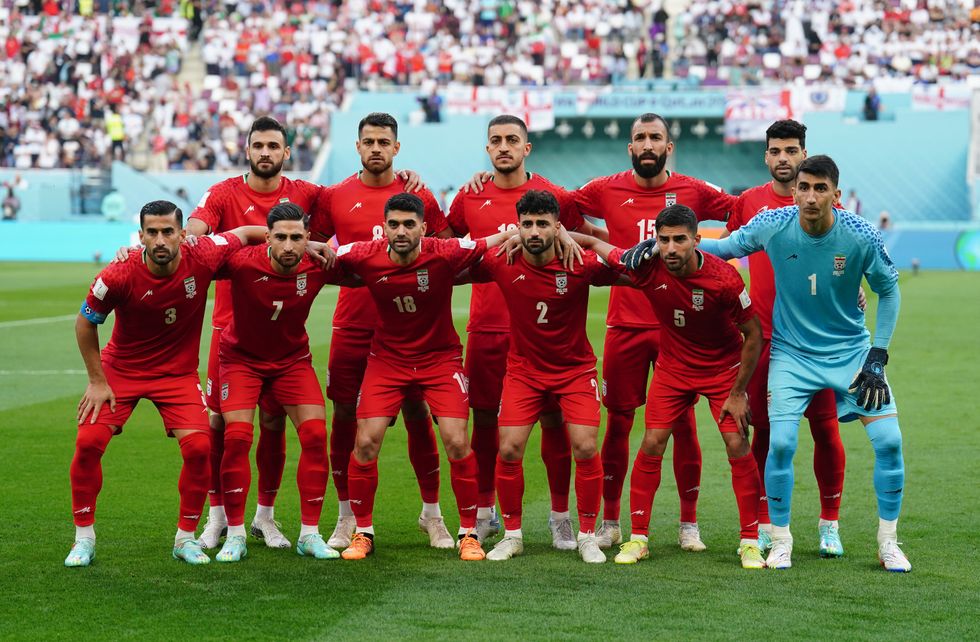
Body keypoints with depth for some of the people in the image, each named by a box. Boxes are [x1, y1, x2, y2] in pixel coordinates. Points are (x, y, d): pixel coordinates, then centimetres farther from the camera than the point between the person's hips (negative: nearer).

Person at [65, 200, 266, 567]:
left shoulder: (202, 259, -21)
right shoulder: (119, 276, -25)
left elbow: (244, 233, -1)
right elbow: (85, 323, -8)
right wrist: (97, 381, -7)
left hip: (178, 372, 1)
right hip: (120, 369, -1)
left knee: (198, 447, -15)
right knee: (88, 442, -13)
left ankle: (186, 538, 5)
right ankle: (84, 537, 5)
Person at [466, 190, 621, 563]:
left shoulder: (580, 264, -18)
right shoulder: (502, 264, -13)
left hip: (576, 369, -1)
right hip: (524, 369, 1)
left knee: (586, 449, -11)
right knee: (509, 450, -8)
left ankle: (588, 537, 5)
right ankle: (512, 535, 10)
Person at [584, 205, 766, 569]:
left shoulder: (723, 278, -27)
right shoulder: (647, 267, -21)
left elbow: (754, 334, -15)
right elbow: (596, 246, -3)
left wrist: (738, 393, -13)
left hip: (724, 367, -2)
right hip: (673, 365, 2)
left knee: (738, 446, -10)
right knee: (652, 444, -6)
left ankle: (750, 542, 1)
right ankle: (638, 537, 5)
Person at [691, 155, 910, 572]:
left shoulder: (861, 237, -18)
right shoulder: (772, 225, -16)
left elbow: (889, 290, -2)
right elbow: (725, 247, 1)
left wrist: (877, 356, -6)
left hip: (851, 349, 0)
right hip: (792, 353, 0)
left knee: (889, 440, -9)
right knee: (781, 443, -16)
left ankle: (888, 542, 10)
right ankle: (780, 541, 5)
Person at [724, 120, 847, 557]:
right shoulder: (748, 203, 7)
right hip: (765, 335, 1)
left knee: (825, 428, -1)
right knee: (764, 431, 3)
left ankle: (830, 525, 11)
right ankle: (764, 526, 13)